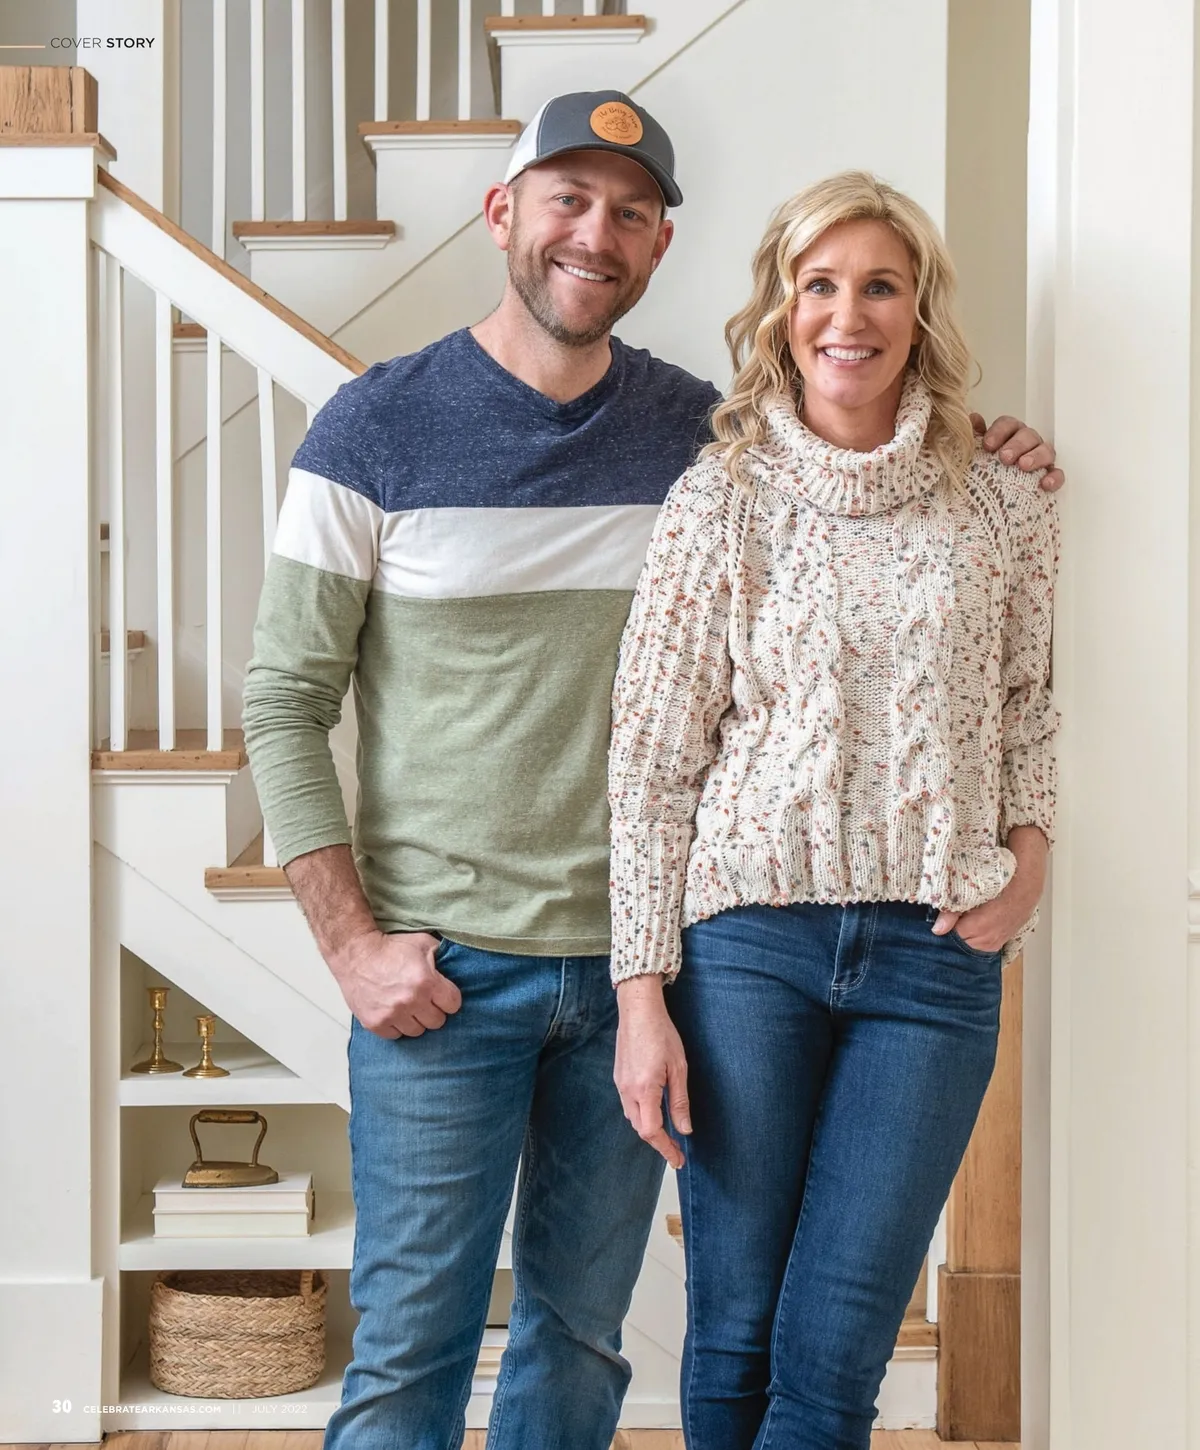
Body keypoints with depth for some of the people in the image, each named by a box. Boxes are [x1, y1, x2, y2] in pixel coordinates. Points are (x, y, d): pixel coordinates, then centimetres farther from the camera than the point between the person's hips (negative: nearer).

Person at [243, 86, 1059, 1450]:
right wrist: (352, 942, -10)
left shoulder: (704, 432, 4)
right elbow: (284, 701, -4)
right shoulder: (379, 427, -4)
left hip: (636, 962, 3)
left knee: (582, 1333, 14)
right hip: (443, 969, -3)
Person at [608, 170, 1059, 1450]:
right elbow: (651, 761, -1)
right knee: (734, 1345, 7)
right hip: (752, 934, -1)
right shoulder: (720, 501, -1)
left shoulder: (1003, 508, 4)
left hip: (935, 956, 1)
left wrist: (1030, 851, 1)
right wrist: (643, 993, -5)